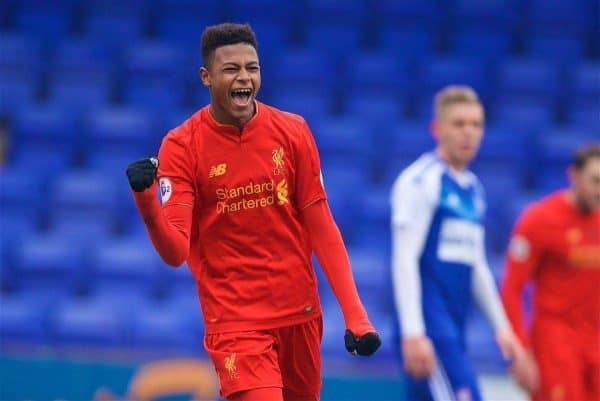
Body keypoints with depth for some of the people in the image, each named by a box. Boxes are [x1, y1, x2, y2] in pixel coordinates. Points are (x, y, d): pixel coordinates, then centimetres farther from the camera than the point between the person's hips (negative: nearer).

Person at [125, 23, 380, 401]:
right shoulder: (181, 146, -8)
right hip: (234, 321, -4)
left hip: (301, 312, 4)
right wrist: (145, 199, -34)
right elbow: (175, 252, -15)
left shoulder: (293, 132, 0)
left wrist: (354, 313, -3)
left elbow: (321, 227, 4)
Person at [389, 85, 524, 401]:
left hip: (454, 329, 8)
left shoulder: (473, 188, 18)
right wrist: (413, 334, -20)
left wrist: (502, 327, 22)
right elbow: (404, 260, -13)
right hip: (429, 325, -8)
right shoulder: (420, 180, -7)